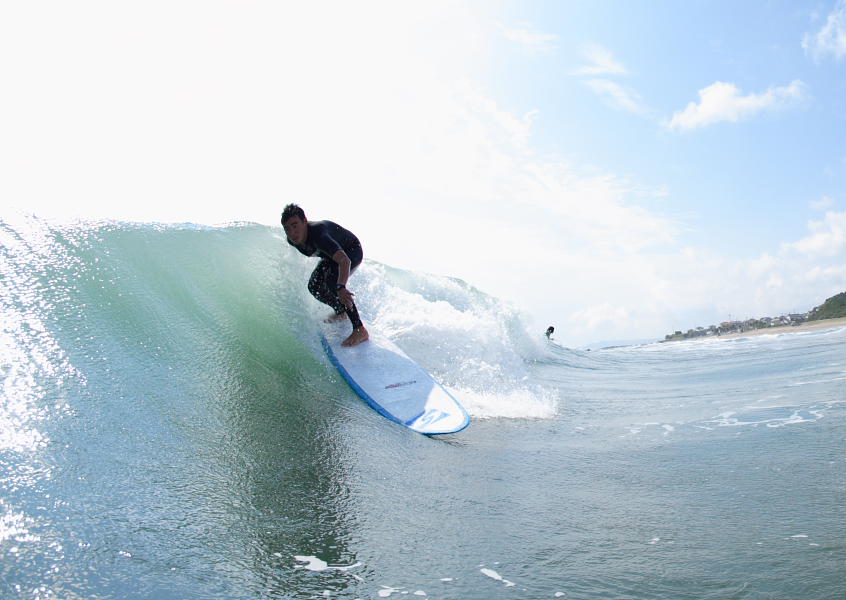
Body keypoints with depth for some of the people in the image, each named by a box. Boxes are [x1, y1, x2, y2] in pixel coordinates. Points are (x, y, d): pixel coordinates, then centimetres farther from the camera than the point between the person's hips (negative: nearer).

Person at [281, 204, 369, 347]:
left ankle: (360, 330, -33)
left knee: (332, 281, -32)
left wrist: (340, 287, -70)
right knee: (314, 287, 1)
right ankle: (341, 312, 31)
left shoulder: (318, 235, -43)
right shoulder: (293, 240, -19)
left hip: (352, 251, -8)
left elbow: (344, 260, -57)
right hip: (331, 255, 8)